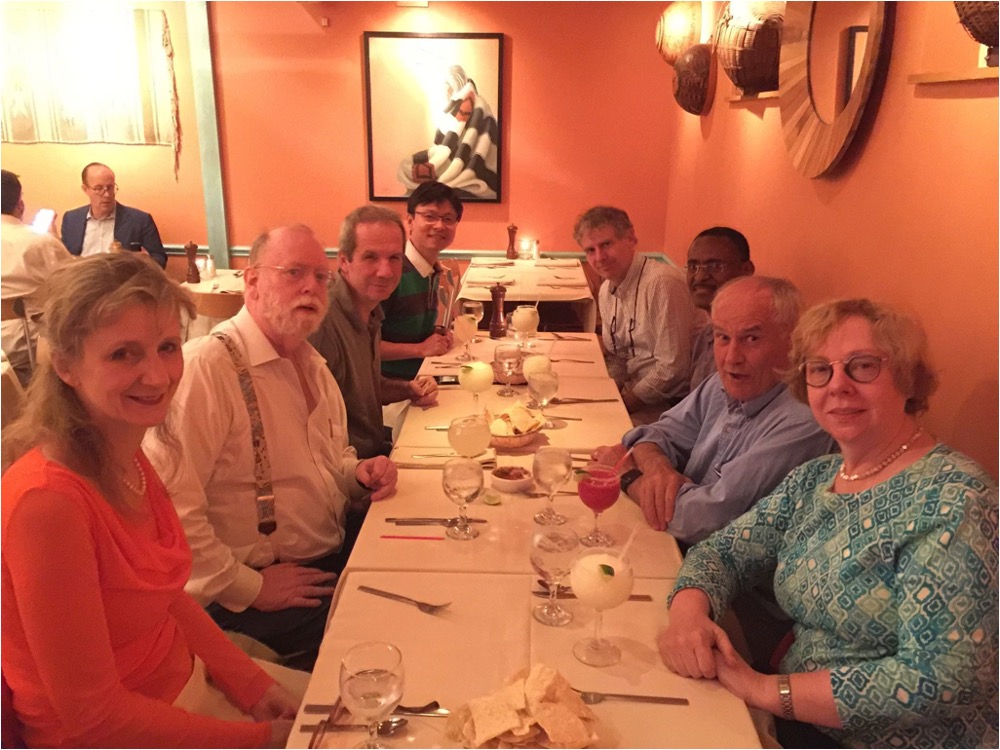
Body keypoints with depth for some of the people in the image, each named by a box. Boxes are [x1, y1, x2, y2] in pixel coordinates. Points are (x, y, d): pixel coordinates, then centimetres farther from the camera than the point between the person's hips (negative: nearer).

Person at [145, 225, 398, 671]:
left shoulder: (311, 362, 11)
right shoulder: (207, 366, -18)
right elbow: (168, 505, -25)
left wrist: (358, 474, 2)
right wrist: (248, 587, -18)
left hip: (335, 558, 8)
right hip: (257, 596, -8)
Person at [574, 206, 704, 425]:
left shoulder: (663, 283, -21)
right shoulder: (606, 291, 7)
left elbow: (673, 368, -22)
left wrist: (625, 401, -13)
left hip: (672, 403, -8)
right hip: (632, 391, 8)